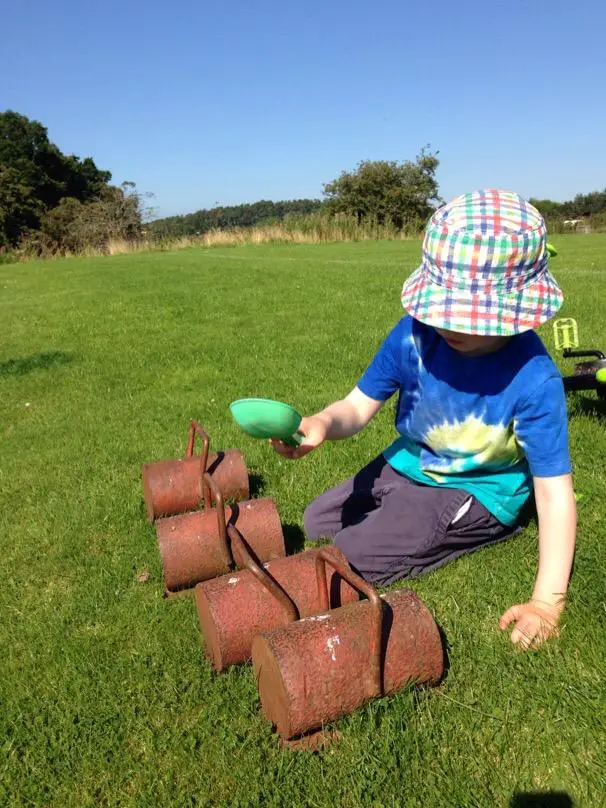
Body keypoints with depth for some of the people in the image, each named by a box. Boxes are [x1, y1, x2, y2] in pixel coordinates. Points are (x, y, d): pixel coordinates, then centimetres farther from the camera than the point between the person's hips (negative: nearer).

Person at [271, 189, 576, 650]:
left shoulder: (532, 379, -30)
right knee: (318, 523, 14)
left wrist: (547, 603, -30)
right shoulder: (414, 334, -20)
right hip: (406, 466, 6)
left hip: (474, 490, -5)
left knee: (351, 559, -16)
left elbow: (555, 493, -26)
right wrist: (322, 424, -38)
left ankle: (485, 529, 2)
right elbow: (359, 406, -14)